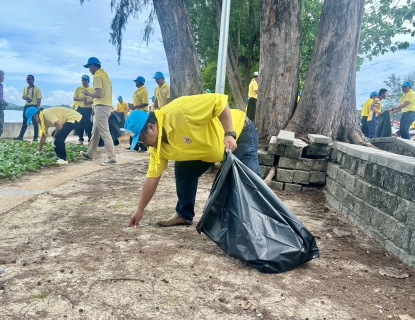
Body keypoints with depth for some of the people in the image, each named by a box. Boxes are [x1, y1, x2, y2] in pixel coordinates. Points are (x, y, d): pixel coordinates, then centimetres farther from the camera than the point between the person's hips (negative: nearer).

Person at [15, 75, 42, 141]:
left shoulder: (37, 89, -4)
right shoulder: (25, 88, 12)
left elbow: (39, 99, -8)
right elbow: (23, 96, 18)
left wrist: (38, 107, -17)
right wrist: (25, 98, -7)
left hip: (34, 106, -5)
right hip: (26, 106, 5)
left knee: (35, 122, 0)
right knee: (25, 122, 6)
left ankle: (35, 137, 6)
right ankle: (21, 136, 7)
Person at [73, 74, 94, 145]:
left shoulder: (92, 89, 6)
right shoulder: (78, 89, 7)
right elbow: (74, 98, 4)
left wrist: (89, 102, -15)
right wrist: (81, 99, -14)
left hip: (89, 109, 0)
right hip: (80, 109, 1)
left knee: (89, 124, 0)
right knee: (80, 124, 2)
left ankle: (90, 139, 7)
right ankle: (81, 139, 8)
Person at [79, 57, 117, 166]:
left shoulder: (97, 76, -12)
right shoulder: (104, 75, 17)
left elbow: (98, 94, -21)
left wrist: (88, 94, -3)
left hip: (101, 107, -10)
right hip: (106, 106, 10)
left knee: (104, 133, -10)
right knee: (95, 132, 18)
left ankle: (112, 158, -10)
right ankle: (89, 154, 30)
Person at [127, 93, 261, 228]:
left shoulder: (178, 111, -35)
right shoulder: (158, 147, -8)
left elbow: (219, 101, -34)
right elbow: (152, 177, 0)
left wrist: (229, 134, -37)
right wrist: (140, 210, 4)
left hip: (241, 132, -7)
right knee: (183, 169, 4)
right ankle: (184, 215, 18)